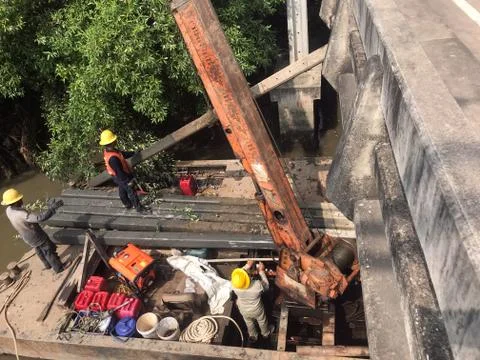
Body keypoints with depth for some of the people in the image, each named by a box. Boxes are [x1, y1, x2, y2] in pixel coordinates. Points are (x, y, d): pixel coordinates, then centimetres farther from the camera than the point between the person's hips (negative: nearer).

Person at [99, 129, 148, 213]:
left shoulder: (107, 151, -11)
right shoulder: (113, 158, -41)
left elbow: (122, 154, 3)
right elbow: (119, 172, -32)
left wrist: (133, 153, 7)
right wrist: (128, 181, -21)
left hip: (117, 177, 9)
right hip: (122, 177, -9)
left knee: (122, 191, 28)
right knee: (131, 192, 11)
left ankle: (127, 204, 51)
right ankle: (138, 207, 29)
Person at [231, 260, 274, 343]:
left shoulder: (234, 285, -36)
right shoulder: (257, 285, -43)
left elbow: (238, 273, -11)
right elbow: (266, 286, -17)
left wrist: (247, 266, -9)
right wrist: (261, 271, -15)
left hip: (243, 310, 2)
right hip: (256, 310, -2)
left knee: (249, 323, 33)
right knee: (262, 321, 32)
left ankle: (253, 336, 60)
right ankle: (266, 333, 61)